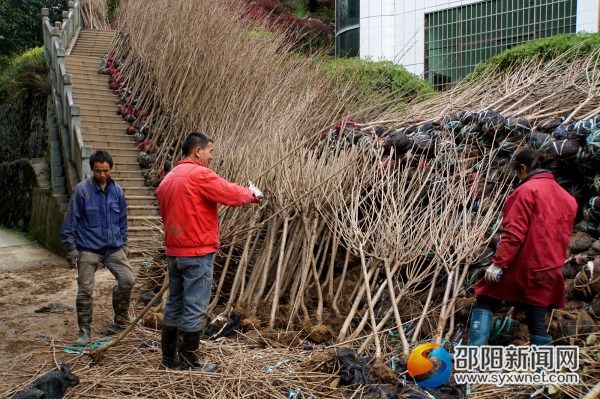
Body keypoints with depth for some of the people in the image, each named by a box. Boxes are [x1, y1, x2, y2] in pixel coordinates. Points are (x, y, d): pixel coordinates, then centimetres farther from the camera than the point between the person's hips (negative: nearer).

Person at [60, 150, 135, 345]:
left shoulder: (117, 190, 3)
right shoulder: (82, 190, -9)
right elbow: (71, 221, -6)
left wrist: (123, 243, 15)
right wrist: (71, 248, -7)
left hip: (113, 248, 3)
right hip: (88, 249, -3)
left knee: (128, 279, -6)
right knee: (85, 290, 0)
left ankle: (120, 319, 16)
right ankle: (84, 330, 16)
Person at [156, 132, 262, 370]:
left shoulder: (168, 179, 14)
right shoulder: (200, 174, -13)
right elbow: (232, 195, -15)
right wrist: (253, 194, 5)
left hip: (173, 252, 9)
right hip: (197, 254, -9)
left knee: (174, 305, 15)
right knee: (194, 309, -1)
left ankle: (169, 359, 23)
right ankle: (188, 363, 5)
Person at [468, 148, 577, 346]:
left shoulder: (528, 190, -11)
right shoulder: (567, 197, 12)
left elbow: (514, 232, -18)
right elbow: (562, 236, 16)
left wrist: (498, 263, -18)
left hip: (520, 267, -6)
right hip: (548, 271, 6)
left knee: (485, 303, 6)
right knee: (538, 321, 10)